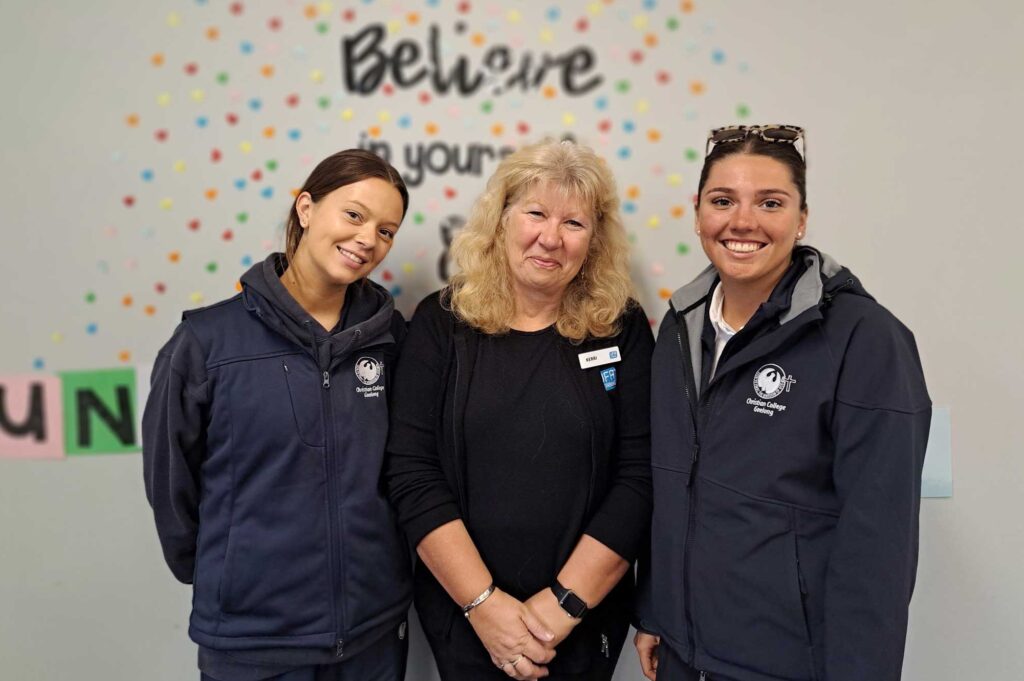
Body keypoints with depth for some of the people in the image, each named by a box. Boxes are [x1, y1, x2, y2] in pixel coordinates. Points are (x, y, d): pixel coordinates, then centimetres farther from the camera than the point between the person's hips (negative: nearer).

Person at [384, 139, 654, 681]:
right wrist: (482, 601, -14)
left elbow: (639, 475, -10)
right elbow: (411, 473, -10)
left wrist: (566, 601, -14)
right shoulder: (441, 322, -5)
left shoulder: (622, 329, -5)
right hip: (461, 611, 0)